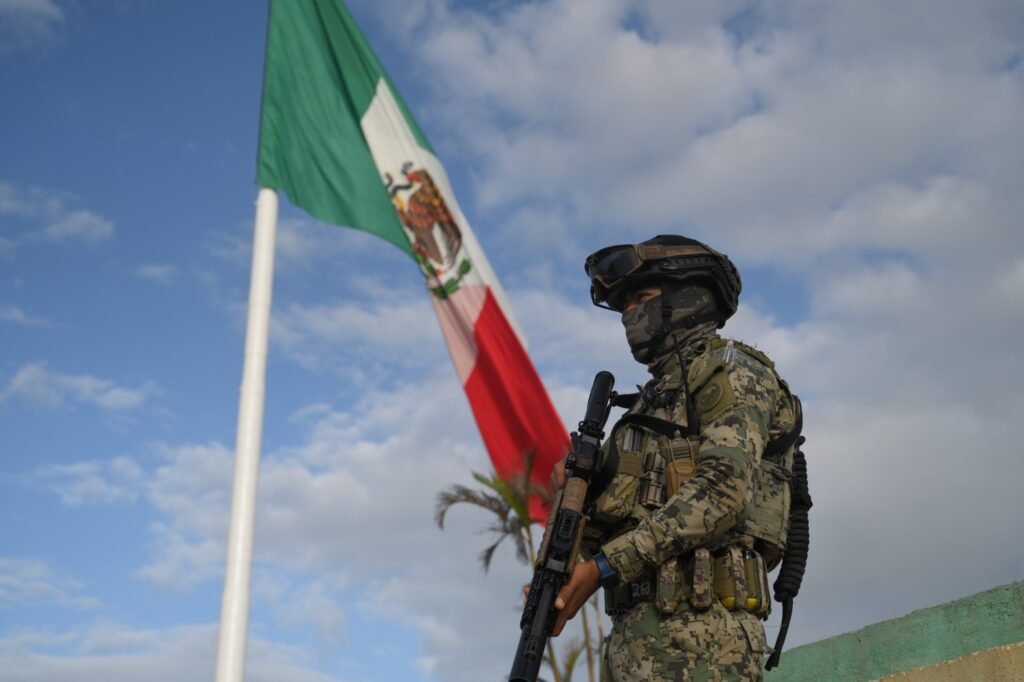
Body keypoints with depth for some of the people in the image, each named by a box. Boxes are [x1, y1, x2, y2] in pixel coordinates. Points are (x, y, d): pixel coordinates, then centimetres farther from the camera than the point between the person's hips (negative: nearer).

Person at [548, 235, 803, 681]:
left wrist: (604, 565, -17)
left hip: (699, 624, -9)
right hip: (636, 628, 9)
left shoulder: (729, 369, 3)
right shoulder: (655, 399, 28)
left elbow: (721, 493, -13)